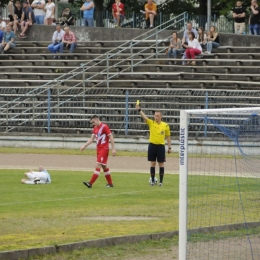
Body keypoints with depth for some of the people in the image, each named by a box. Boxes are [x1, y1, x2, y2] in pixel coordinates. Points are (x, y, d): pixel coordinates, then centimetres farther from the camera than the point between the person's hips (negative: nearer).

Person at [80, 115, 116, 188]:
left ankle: (90, 183, -21)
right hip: (98, 149, 9)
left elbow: (111, 137, -12)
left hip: (104, 149, -9)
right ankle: (110, 183, 19)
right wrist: (84, 146, 3)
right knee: (104, 166, 11)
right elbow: (91, 139, 14)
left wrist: (113, 149, -15)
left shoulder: (104, 127, -12)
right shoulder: (95, 128, 12)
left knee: (98, 165, -13)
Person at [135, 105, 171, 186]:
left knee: (161, 164, 1)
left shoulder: (165, 125, 2)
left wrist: (169, 147, 6)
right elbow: (144, 117, -13)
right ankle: (152, 180, 11)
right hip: (152, 145, 0)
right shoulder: (151, 123, 1)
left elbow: (168, 136, 9)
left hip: (161, 146, 0)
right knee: (153, 163, 4)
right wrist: (139, 110, -30)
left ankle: (161, 181, 6)